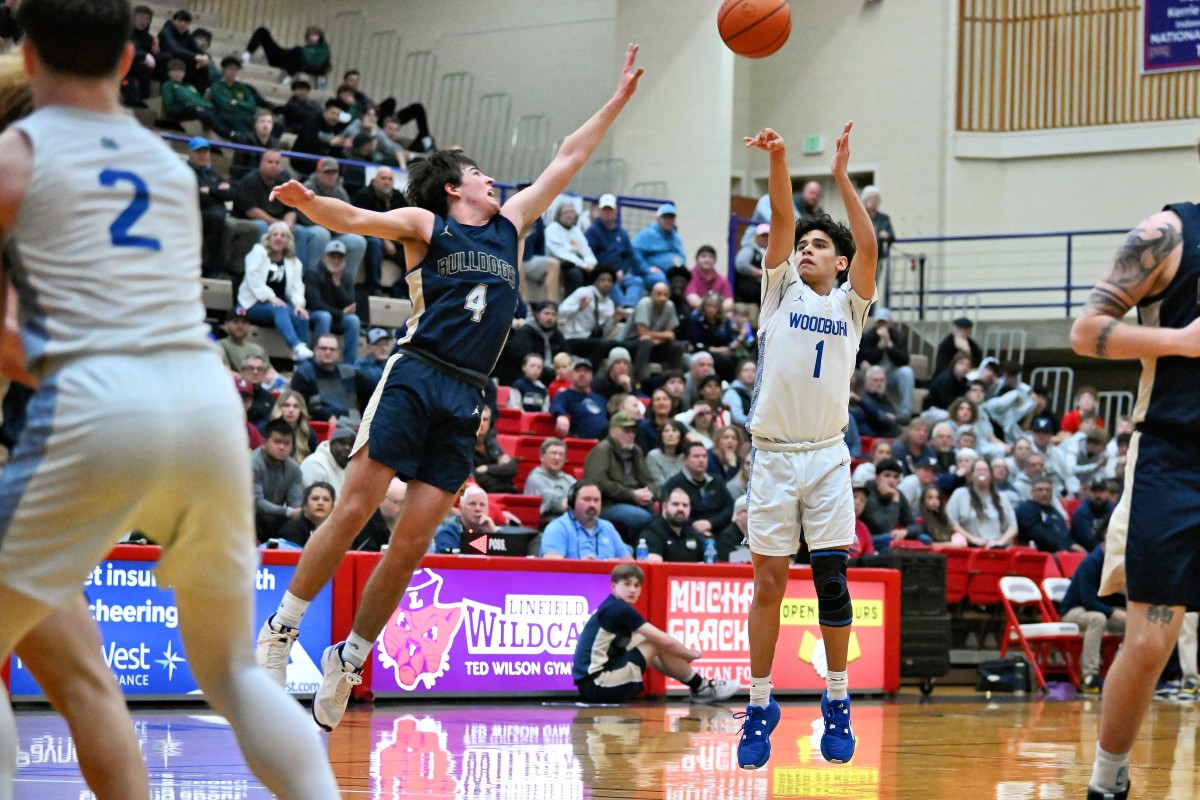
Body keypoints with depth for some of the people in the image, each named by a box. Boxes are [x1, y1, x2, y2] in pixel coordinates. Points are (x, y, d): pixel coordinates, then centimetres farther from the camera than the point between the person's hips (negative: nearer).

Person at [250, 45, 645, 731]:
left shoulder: (509, 225, 21)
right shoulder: (425, 225, 6)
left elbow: (568, 161, 27)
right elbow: (354, 219, -10)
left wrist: (620, 99, 29)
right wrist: (308, 203, -31)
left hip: (466, 400, 5)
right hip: (415, 378, -5)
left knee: (413, 541, -1)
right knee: (355, 509, -10)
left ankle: (348, 660, 8)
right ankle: (283, 627, 2)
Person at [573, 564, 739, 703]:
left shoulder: (611, 609, 15)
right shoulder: (620, 609, -13)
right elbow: (665, 641, -12)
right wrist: (692, 654, 6)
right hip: (596, 685, -10)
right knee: (659, 644, -7)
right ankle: (701, 689, 8)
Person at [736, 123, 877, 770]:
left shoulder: (850, 304, 7)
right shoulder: (780, 291, 7)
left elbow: (869, 247, -10)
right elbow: (781, 221, -6)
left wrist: (842, 179, -19)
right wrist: (777, 160, -21)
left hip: (827, 457, 0)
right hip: (773, 455, 0)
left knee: (832, 581, -1)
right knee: (768, 582, 1)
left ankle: (837, 704, 9)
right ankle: (760, 706, 8)